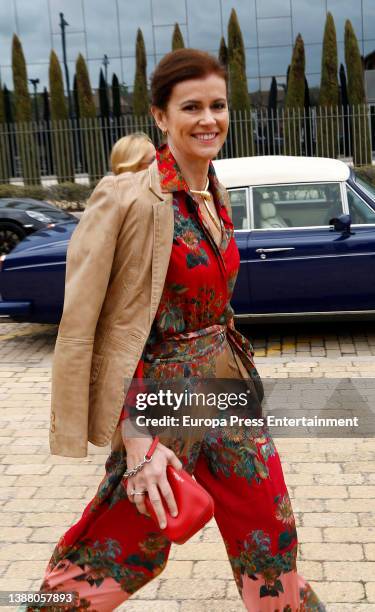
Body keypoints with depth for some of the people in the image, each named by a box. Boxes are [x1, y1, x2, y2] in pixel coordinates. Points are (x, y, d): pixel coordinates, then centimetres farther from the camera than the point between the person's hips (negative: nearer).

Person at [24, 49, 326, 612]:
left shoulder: (216, 196, 5)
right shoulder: (126, 198, -18)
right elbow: (82, 327, -20)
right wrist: (137, 440, -23)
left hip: (230, 384, 7)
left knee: (272, 538, 18)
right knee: (129, 546, 12)